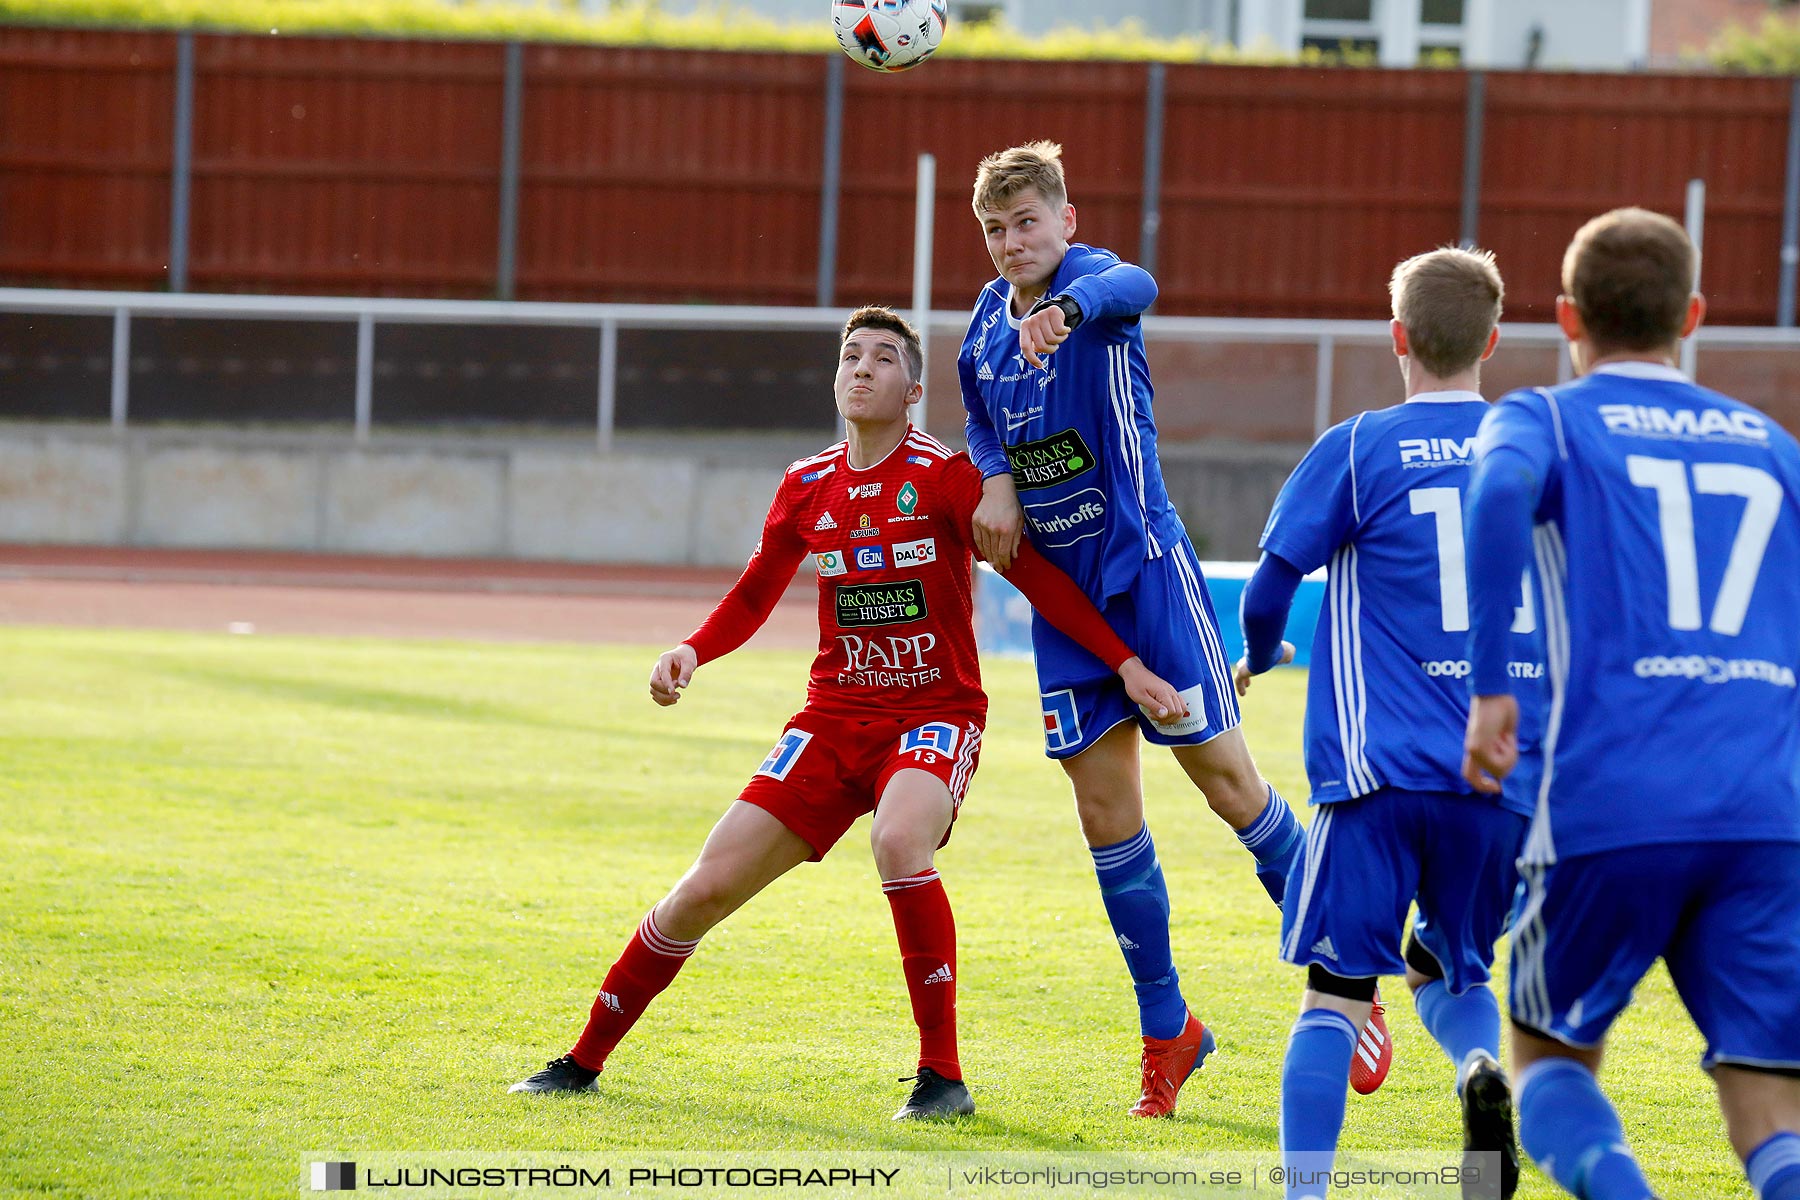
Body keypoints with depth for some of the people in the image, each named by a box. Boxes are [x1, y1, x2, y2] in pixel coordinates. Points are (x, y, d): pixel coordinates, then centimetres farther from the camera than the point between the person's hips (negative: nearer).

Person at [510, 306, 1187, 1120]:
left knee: (899, 840, -36)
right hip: (836, 716, 4)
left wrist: (1124, 664, -11)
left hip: (936, 713, -4)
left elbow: (1035, 577, -5)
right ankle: (584, 1061, 14)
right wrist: (691, 652, -1)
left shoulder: (945, 478, -7)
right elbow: (754, 596, 18)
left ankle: (943, 1077, -25)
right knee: (707, 888, -3)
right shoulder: (807, 488, 5)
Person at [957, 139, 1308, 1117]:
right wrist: (996, 481, 0)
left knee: (1223, 774, -6)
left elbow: (1131, 288, -39)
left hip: (1143, 564, -6)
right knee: (1103, 805, 4)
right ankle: (1166, 1030, 12)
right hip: (1058, 585, 6)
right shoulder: (987, 319, 6)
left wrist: (1067, 309, -63)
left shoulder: (1091, 279, -13)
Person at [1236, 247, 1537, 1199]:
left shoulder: (1358, 451, -2)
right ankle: (1481, 1068, -12)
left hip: (1383, 767, -3)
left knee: (1336, 990, 1)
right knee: (1448, 968, 20)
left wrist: (1257, 658, 25)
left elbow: (1269, 588, 2)